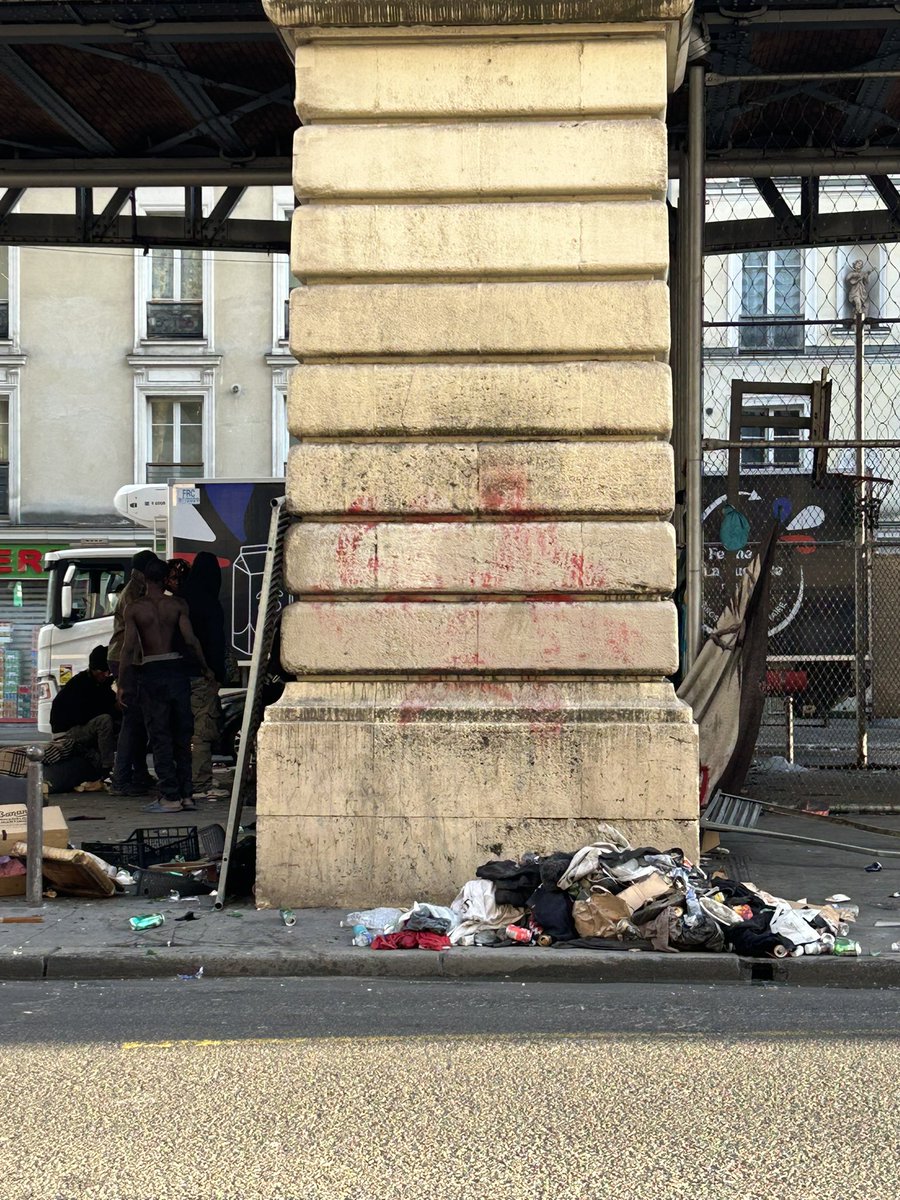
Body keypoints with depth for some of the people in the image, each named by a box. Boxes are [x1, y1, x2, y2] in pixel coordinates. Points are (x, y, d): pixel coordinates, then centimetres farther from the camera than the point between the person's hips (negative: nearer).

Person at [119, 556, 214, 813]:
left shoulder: (134, 608, -3)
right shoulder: (178, 604, 0)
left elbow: (129, 647, -8)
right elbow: (190, 640, -7)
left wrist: (122, 684, -3)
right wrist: (205, 669, 5)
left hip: (152, 672, -2)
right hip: (177, 669, 2)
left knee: (160, 736, 1)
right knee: (182, 735, 11)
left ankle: (170, 796, -2)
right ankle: (186, 794, 13)